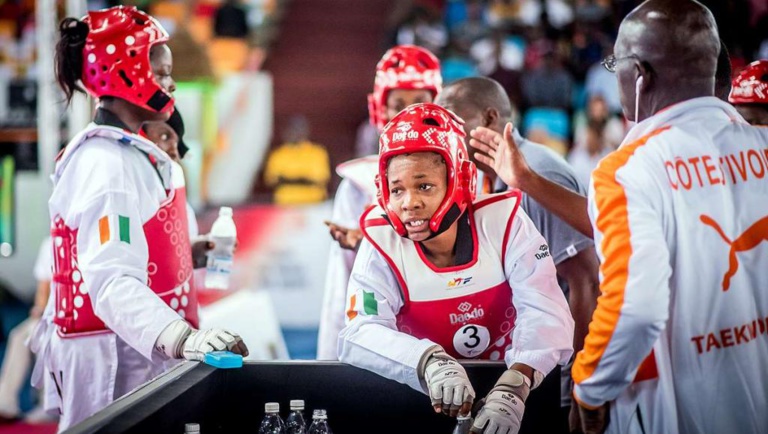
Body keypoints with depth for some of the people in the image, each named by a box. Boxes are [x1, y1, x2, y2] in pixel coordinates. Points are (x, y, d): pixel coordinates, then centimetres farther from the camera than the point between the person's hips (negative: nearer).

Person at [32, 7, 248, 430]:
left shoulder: (128, 153, 13)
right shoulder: (106, 164, -19)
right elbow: (112, 281, -32)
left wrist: (188, 255, 14)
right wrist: (183, 338, -45)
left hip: (137, 349, 10)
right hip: (114, 358, -10)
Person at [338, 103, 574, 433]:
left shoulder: (503, 222, -10)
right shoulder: (382, 242, -10)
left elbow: (545, 314, -19)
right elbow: (361, 332, -22)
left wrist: (513, 387, -36)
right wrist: (430, 362, -39)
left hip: (510, 381, 0)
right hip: (423, 395, 1)